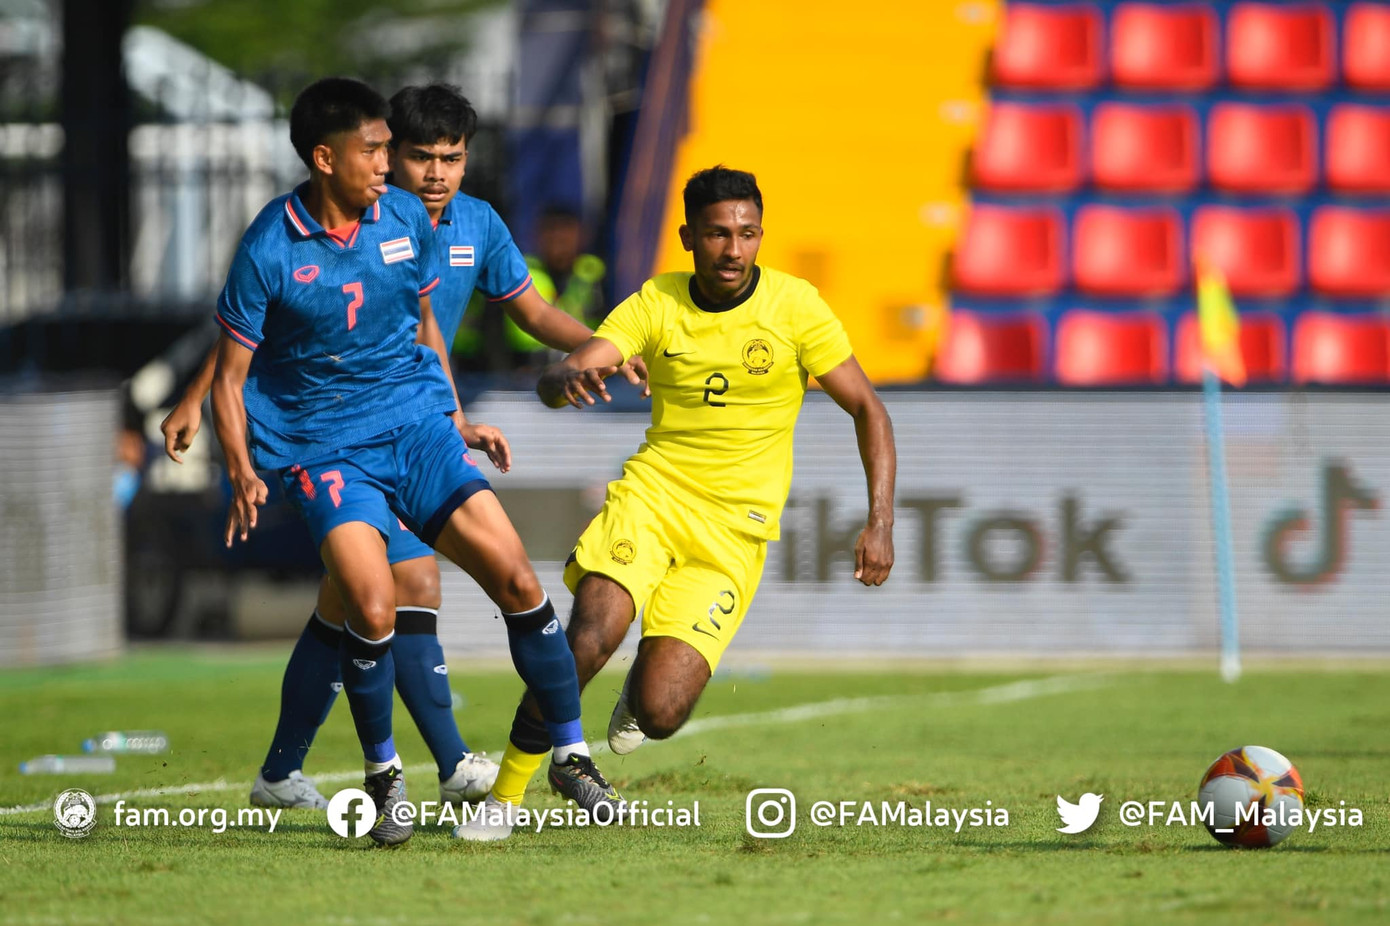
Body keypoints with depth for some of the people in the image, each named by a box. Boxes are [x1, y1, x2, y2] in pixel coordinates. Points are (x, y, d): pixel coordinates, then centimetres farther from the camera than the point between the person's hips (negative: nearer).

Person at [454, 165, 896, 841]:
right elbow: (553, 382, -9)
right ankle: (503, 799, -11)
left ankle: (646, 688, 25)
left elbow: (868, 410, 2)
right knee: (590, 637, -27)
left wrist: (879, 523, -8)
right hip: (651, 492, 1)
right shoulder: (656, 303, 0)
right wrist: (568, 379, -35)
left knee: (658, 713, -15)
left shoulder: (793, 307, -4)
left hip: (733, 531, -1)